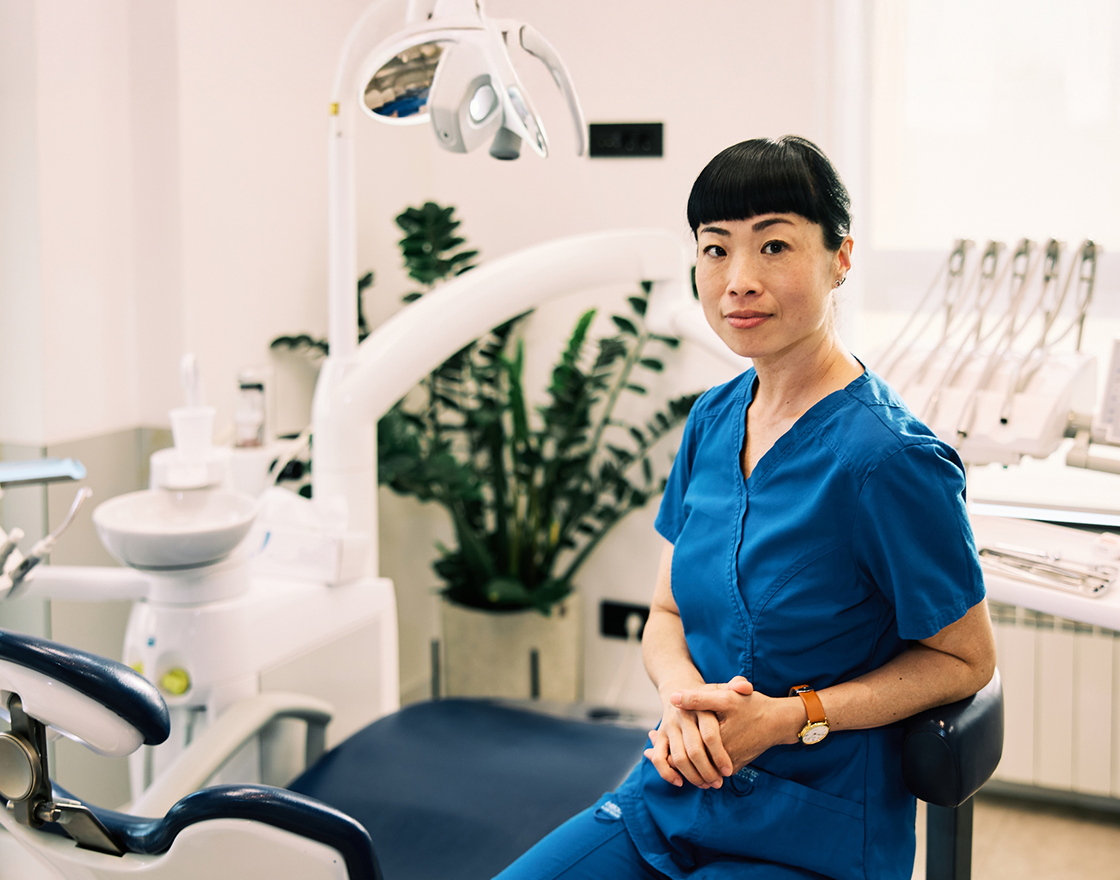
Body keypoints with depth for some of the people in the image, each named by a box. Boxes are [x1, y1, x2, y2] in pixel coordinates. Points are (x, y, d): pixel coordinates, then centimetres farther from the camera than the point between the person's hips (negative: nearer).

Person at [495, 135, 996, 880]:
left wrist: (790, 716, -18)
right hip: (672, 795, 6)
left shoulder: (888, 460, -19)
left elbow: (966, 659, -9)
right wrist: (684, 697, -12)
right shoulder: (714, 420, 2)